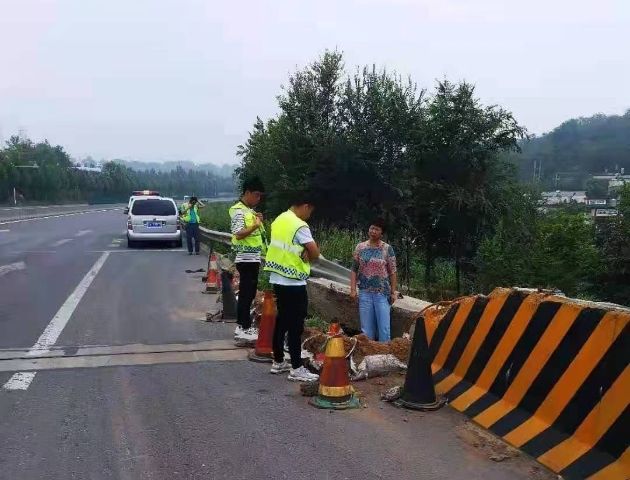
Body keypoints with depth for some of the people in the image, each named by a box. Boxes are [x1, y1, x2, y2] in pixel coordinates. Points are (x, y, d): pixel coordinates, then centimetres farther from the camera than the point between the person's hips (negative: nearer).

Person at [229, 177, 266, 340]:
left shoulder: (249, 210, 15)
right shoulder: (239, 211, -15)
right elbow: (239, 234, -26)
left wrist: (257, 221, 10)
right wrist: (255, 226, -35)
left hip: (252, 258, 10)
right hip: (246, 258, -10)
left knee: (247, 292, 14)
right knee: (247, 293, -5)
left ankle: (242, 325, 21)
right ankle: (244, 328, 1)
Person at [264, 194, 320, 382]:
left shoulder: (279, 220, 9)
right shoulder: (299, 226, -17)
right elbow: (315, 253, -20)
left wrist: (302, 253, -2)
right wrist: (307, 257, 1)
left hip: (278, 279, 9)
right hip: (293, 282, -9)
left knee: (282, 321, 16)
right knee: (295, 325, -4)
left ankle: (278, 362, 24)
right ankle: (296, 369, 0)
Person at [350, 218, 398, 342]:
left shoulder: (387, 249, 0)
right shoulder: (360, 247, 5)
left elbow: (392, 272, 1)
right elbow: (354, 269, 6)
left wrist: (393, 292, -2)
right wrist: (353, 288, -3)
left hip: (382, 293, -2)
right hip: (365, 292, 2)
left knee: (383, 326, -3)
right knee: (366, 327, 5)